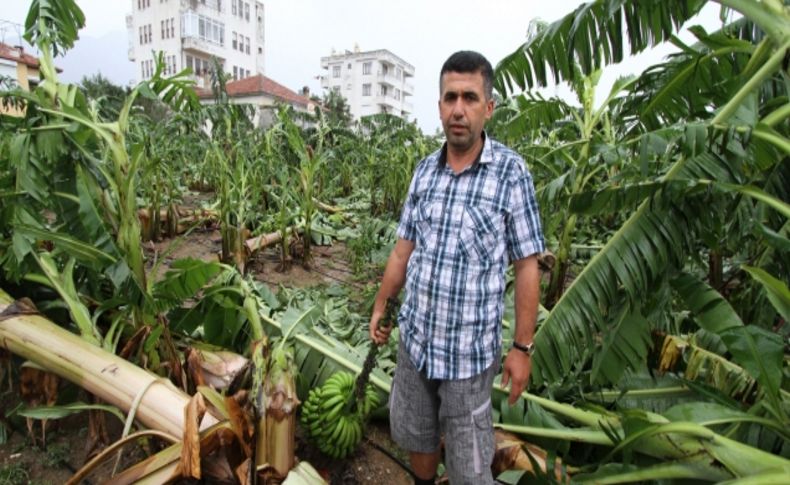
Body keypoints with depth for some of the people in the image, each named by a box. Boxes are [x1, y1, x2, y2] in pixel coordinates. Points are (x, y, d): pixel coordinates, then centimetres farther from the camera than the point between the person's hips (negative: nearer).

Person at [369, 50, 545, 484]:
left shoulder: (510, 172, -12)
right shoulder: (425, 170, 1)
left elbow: (526, 265, -9)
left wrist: (522, 347, -8)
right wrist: (380, 306, 14)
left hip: (470, 349, -4)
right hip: (415, 337, 5)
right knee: (414, 438, 23)